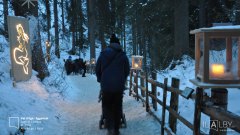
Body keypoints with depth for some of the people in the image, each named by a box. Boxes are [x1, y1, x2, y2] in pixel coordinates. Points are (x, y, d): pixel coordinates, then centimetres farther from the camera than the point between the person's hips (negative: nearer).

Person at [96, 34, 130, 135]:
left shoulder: (103, 54, 0)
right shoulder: (123, 55, 1)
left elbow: (97, 70, 5)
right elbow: (127, 71, 5)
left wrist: (101, 81, 20)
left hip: (106, 86, 0)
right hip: (119, 86, 1)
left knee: (107, 107, 11)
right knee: (117, 108, 13)